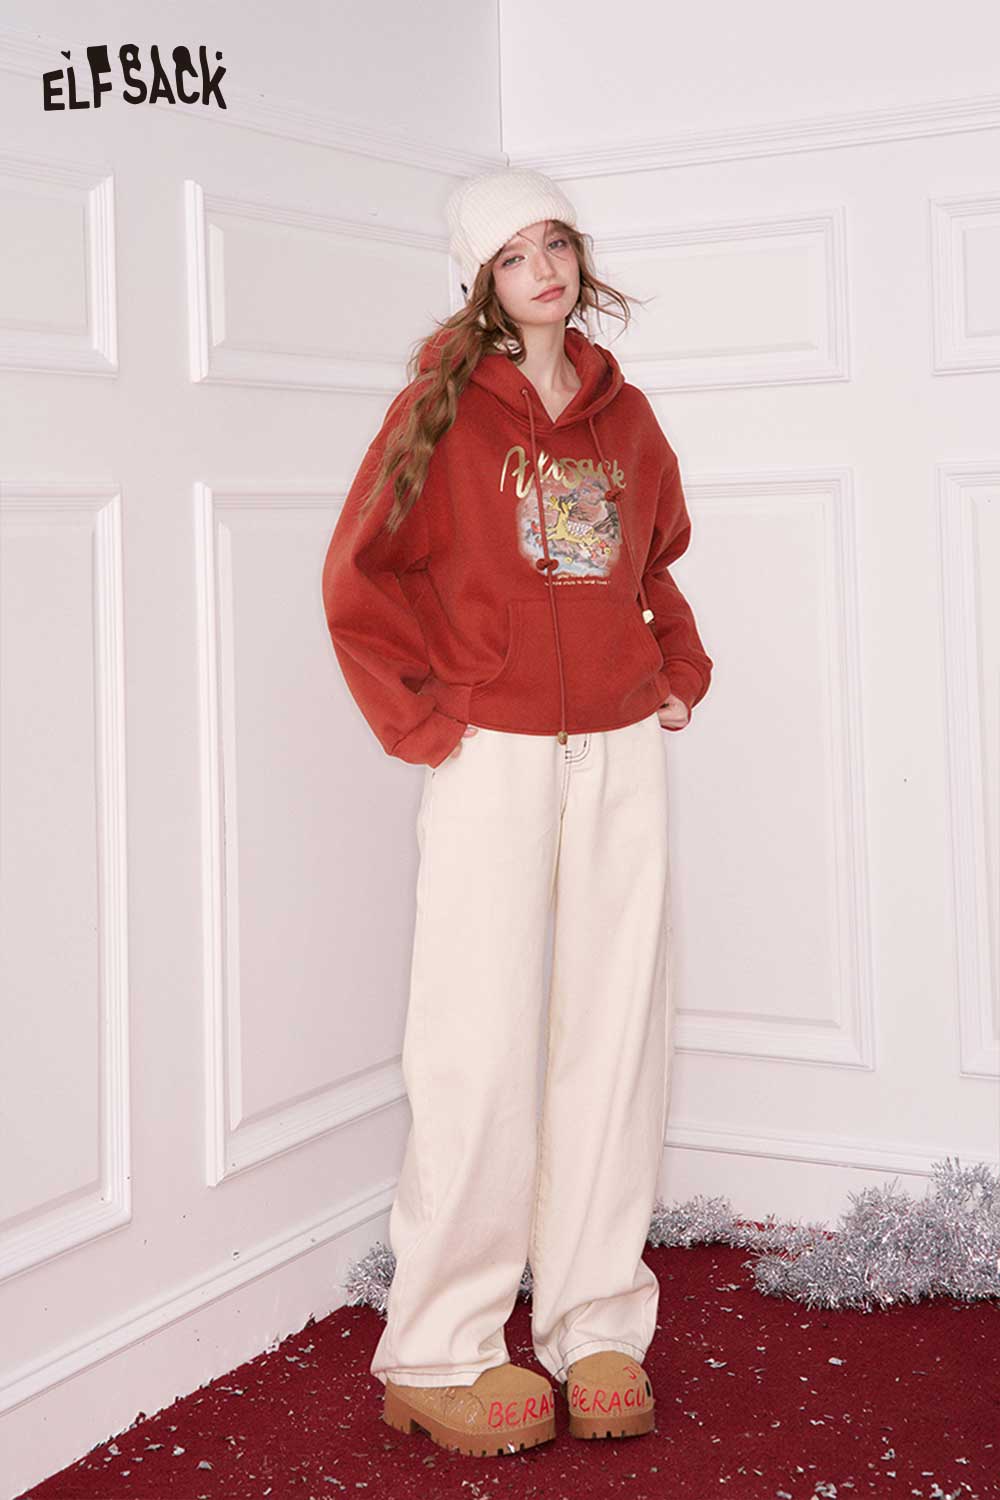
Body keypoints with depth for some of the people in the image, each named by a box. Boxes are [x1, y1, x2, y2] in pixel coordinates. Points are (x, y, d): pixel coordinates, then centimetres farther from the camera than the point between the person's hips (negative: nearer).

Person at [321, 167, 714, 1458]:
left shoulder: (623, 414, 14)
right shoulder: (445, 406, 0)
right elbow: (360, 576, -2)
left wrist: (680, 667, 13)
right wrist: (423, 715, -7)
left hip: (621, 753, 5)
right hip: (494, 757, -5)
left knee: (615, 1033, 5)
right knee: (482, 1049, -5)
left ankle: (597, 1328, 16)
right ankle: (438, 1353, 6)